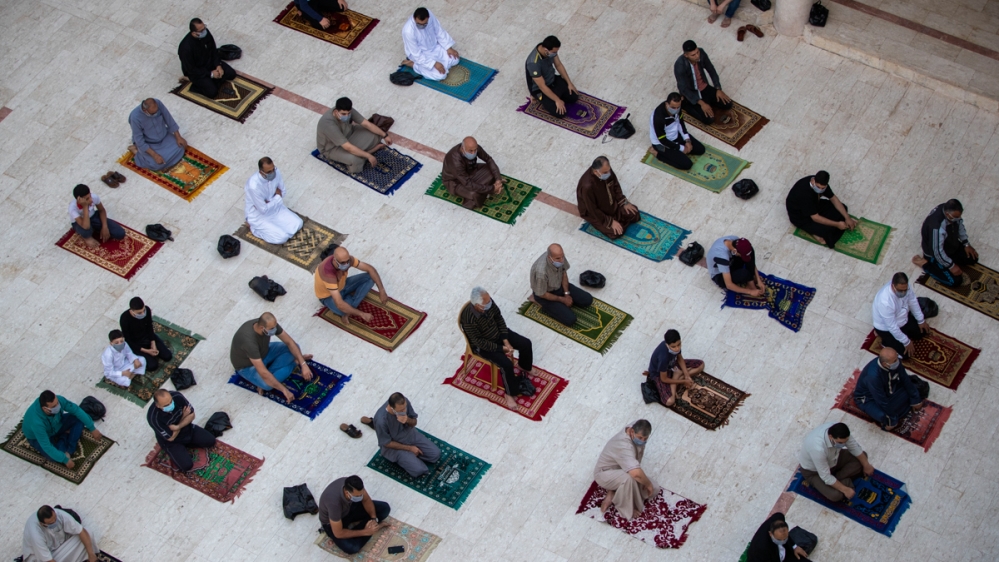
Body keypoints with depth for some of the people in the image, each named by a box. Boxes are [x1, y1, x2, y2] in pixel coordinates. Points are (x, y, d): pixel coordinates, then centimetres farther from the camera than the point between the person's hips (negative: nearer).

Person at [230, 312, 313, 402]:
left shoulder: (271, 324, -23)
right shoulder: (249, 340, -42)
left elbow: (290, 342, -12)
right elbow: (263, 373, -40)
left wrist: (303, 364, -21)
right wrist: (284, 390, -35)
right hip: (247, 365, -7)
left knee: (294, 347, -10)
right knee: (268, 384, -34)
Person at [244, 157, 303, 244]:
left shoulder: (276, 172, -17)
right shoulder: (254, 186, -37)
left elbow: (283, 191, 1)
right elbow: (263, 210, -27)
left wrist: (270, 202, -17)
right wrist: (278, 197, -16)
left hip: (274, 208, 7)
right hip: (259, 216, -7)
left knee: (297, 224, -4)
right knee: (282, 237, -17)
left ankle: (272, 224, 14)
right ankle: (254, 227, 6)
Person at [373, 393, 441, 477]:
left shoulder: (404, 402, -22)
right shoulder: (381, 420, -36)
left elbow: (414, 423, -6)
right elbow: (387, 443, -21)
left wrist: (407, 420, -31)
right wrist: (410, 448, -14)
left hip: (411, 435, 5)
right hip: (395, 446, -5)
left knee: (436, 454, -3)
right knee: (418, 470, -16)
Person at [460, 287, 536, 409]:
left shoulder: (488, 302, -19)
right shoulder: (469, 318, -37)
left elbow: (499, 318, -3)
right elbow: (478, 341, -27)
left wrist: (506, 340, -10)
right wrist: (502, 348, -23)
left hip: (498, 333, 7)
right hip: (483, 345, -7)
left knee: (526, 344, 3)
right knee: (507, 364, -22)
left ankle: (524, 367, 34)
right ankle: (510, 393, 1)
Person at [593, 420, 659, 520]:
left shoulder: (638, 434, -13)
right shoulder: (624, 445, -39)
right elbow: (636, 473, -48)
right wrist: (648, 484, -29)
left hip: (622, 472, 9)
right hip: (604, 473, -9)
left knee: (654, 489, 1)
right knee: (628, 478, -40)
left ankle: (613, 494, 4)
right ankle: (625, 508, -12)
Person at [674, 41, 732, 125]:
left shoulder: (701, 53, -16)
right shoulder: (680, 65, -32)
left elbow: (711, 70, 1)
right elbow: (683, 89, -27)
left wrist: (718, 89, -5)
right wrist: (701, 103, -29)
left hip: (704, 87, 6)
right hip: (691, 93, -6)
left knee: (727, 104, -5)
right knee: (709, 119, -19)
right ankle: (685, 104, 2)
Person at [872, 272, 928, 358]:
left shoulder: (903, 285, -23)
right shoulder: (885, 302, -44)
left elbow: (913, 301, -3)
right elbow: (892, 327, -32)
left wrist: (921, 320, 5)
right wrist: (906, 342, -22)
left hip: (902, 319, 7)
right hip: (887, 328, -7)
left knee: (923, 331, 13)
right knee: (906, 352, -6)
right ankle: (887, 340, 16)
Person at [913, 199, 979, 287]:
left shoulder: (952, 212, -19)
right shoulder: (937, 226, -43)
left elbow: (960, 225, 5)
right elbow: (937, 251, -33)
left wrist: (966, 244, 4)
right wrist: (951, 266, -22)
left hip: (952, 245, 8)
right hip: (935, 254, -8)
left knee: (973, 259, 8)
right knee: (955, 281, -10)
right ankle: (925, 263, 1)